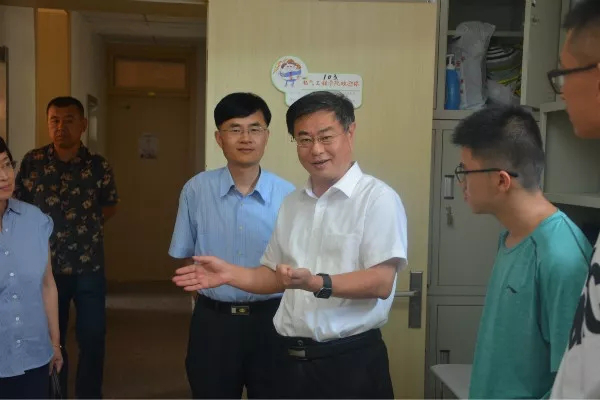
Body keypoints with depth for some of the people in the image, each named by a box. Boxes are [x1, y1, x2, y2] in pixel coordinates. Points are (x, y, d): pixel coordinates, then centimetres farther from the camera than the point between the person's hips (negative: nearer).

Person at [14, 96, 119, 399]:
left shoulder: (99, 166, -3)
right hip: (46, 267, 0)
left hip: (89, 267, 0)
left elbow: (110, 205, 13)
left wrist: (88, 225, 2)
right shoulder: (32, 162, -3)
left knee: (92, 339, 7)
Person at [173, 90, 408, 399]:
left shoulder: (377, 198, -11)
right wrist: (230, 273, 1)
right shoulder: (291, 203, 11)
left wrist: (316, 284, -30)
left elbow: (381, 282, -18)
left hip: (351, 361, -5)